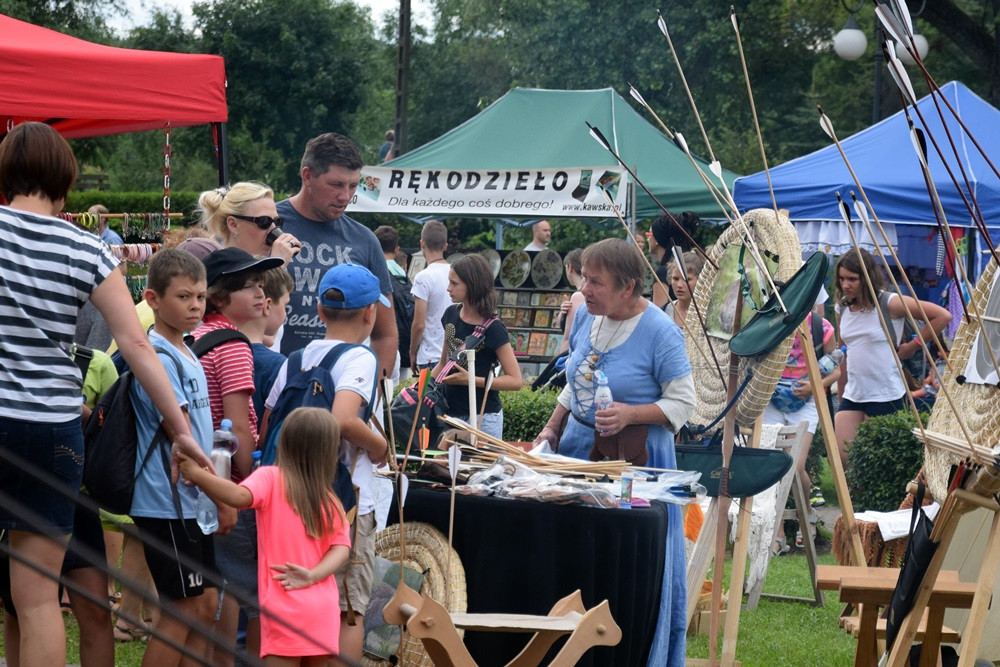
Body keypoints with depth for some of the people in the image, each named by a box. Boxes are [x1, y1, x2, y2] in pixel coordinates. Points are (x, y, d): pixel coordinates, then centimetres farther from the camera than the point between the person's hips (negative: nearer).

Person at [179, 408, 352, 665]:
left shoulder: (271, 478, -2)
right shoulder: (332, 503, 12)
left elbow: (239, 496, -21)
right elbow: (341, 547, 0)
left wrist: (196, 473, -15)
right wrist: (312, 576, -11)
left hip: (285, 607, -5)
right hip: (324, 610, 5)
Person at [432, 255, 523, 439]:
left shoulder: (492, 329, -13)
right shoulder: (451, 315, 5)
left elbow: (515, 380, -14)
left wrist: (470, 380, -21)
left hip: (483, 417, -6)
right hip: (451, 412, 6)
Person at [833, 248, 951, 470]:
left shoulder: (889, 304, -10)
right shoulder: (842, 308, 8)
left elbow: (942, 316, -11)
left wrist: (912, 346, -7)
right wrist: (840, 398, 17)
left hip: (885, 396, -6)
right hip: (852, 395, 6)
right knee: (841, 459, -5)